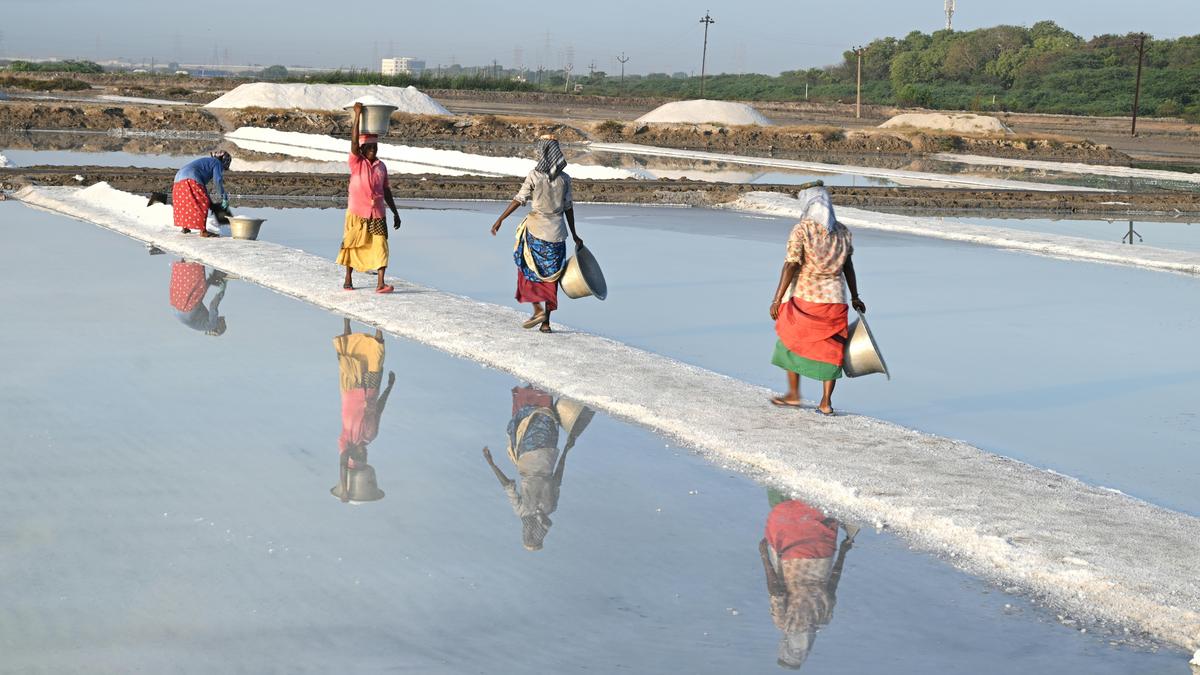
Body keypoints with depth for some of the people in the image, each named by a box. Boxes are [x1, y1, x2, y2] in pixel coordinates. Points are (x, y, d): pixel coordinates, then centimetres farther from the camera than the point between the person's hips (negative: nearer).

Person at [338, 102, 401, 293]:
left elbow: (386, 191, 16)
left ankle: (381, 284, -16)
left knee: (380, 245, -10)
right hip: (357, 212, -3)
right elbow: (354, 141, -19)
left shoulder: (381, 166, 10)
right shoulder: (357, 163, -3)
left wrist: (395, 213, 15)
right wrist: (357, 115, -25)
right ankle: (348, 279, 26)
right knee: (352, 245, 8)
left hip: (377, 214, 3)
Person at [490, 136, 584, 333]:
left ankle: (538, 309, -3)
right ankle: (546, 321, 8)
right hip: (557, 232, 4)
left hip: (536, 230, -3)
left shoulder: (534, 176, -9)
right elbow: (568, 207, 5)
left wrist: (499, 220, -4)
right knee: (550, 276, 9)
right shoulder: (564, 178, 2)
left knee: (528, 269, 13)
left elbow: (519, 200, -10)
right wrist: (574, 235, 12)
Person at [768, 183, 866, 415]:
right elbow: (848, 266, 9)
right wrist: (855, 297, 19)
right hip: (835, 299, 3)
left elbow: (791, 266, -14)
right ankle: (826, 402, 5)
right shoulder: (842, 231, 4)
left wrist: (777, 300, -11)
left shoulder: (801, 230, -11)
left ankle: (793, 394, 23)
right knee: (830, 349, 9)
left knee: (791, 343, 16)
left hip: (805, 299, -3)